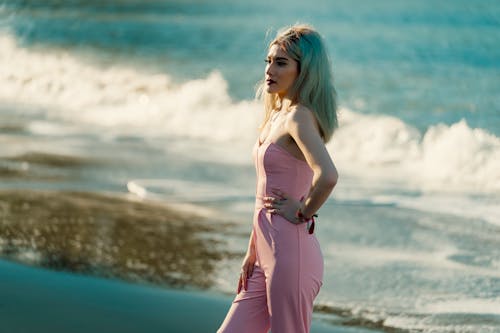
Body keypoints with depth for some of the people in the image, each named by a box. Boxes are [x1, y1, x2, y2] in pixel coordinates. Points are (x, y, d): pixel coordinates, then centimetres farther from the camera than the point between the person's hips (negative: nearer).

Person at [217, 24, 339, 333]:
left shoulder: (300, 116, -13)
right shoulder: (276, 115, 15)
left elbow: (327, 175, -31)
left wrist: (303, 212, -15)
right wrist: (252, 252, 18)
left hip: (291, 250, -10)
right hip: (268, 253, 10)